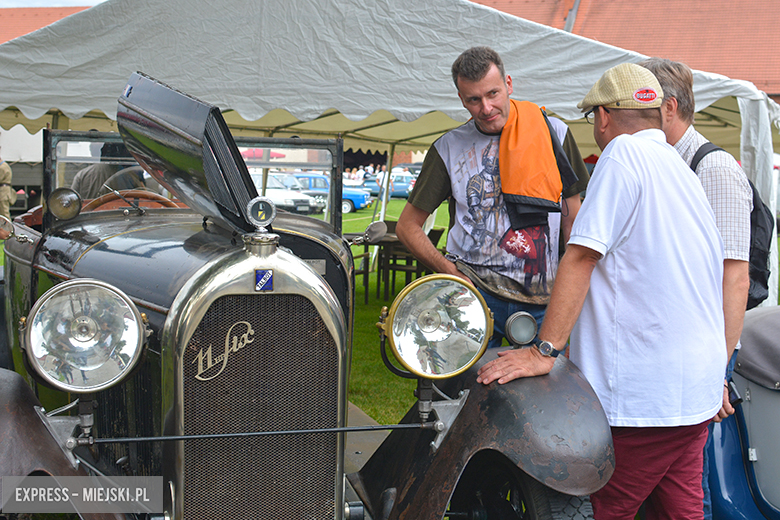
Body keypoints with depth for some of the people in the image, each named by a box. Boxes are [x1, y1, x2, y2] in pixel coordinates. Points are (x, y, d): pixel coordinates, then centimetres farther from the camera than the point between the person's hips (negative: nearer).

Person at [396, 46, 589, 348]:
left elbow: (572, 220, 11)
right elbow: (407, 227, 7)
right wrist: (451, 273, -6)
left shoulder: (553, 134, 5)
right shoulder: (449, 148, 3)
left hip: (542, 299, 1)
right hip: (474, 289, -1)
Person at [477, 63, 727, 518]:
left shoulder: (623, 154, -10)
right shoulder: (683, 171, 18)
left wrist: (545, 351, -20)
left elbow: (582, 256, -19)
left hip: (642, 392, -9)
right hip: (698, 388, 10)